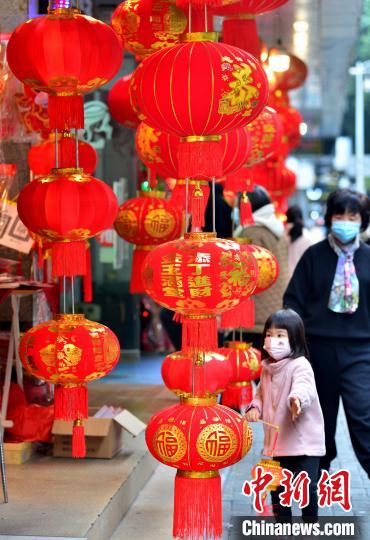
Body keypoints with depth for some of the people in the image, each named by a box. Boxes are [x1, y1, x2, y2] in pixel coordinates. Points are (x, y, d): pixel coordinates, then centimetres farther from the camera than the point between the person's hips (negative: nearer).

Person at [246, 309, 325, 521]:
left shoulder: (300, 365, -16)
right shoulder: (268, 368, 8)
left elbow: (303, 387, -36)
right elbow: (261, 394, 22)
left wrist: (297, 398, -59)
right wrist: (255, 408, 1)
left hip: (304, 439, -7)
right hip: (278, 440, 8)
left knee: (306, 486, -9)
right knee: (277, 487, 15)